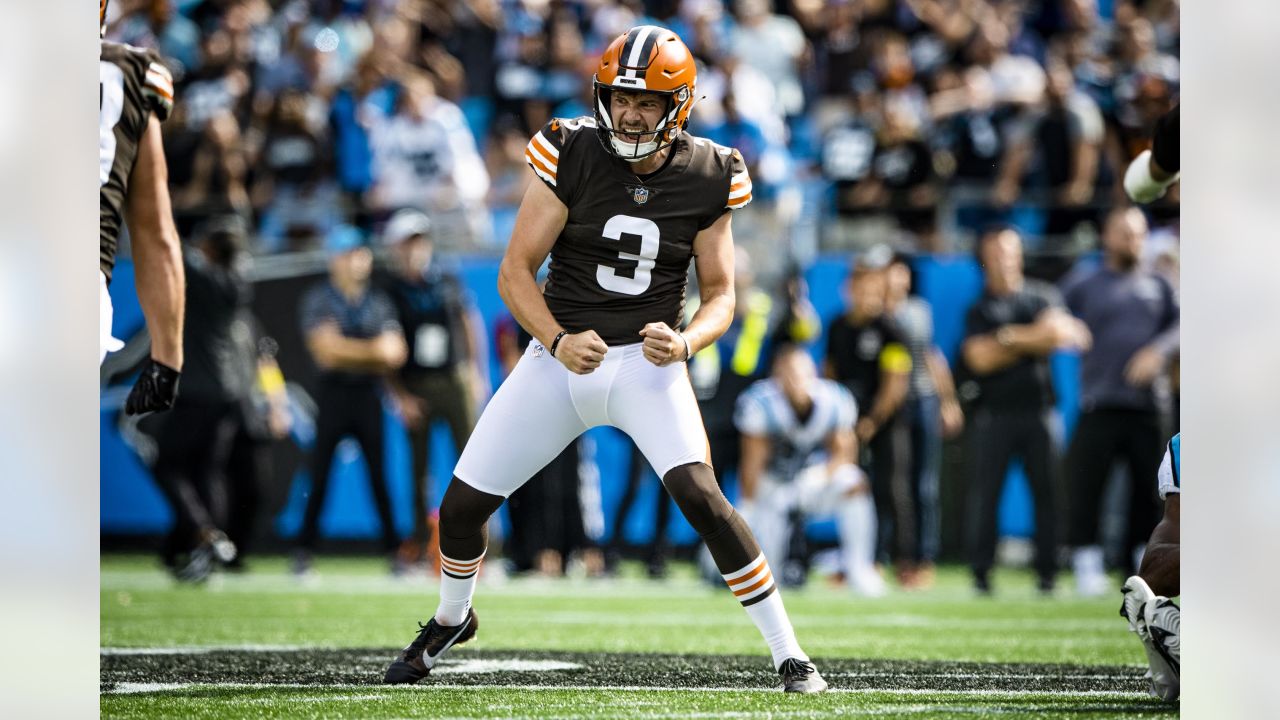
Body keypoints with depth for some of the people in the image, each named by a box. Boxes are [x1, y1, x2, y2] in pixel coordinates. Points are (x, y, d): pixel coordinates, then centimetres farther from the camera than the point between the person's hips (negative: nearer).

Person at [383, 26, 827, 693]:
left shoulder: (706, 177, -6)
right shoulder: (572, 154, -10)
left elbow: (720, 294, 2)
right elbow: (515, 270, -7)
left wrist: (683, 343, -20)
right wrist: (558, 342, -23)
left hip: (646, 364, -1)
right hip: (561, 356, 1)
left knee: (700, 495, -24)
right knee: (461, 506, 2)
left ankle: (789, 655, -14)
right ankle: (452, 618, 37)